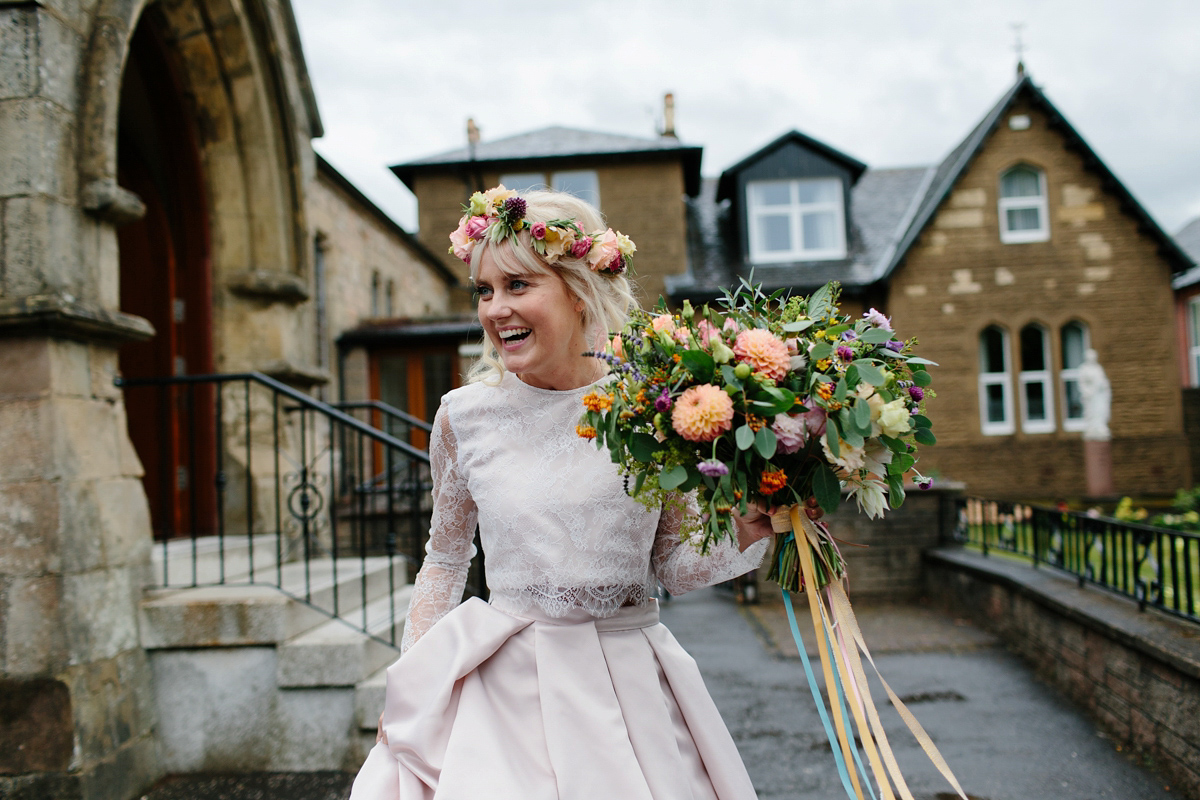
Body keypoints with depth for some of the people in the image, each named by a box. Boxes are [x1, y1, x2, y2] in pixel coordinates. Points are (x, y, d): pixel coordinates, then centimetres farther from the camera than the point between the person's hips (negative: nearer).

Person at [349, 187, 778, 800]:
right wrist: (410, 690, 9)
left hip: (630, 686, 0)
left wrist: (746, 531, -15)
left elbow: (672, 566, 3)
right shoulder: (464, 415, -3)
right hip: (508, 686, 0)